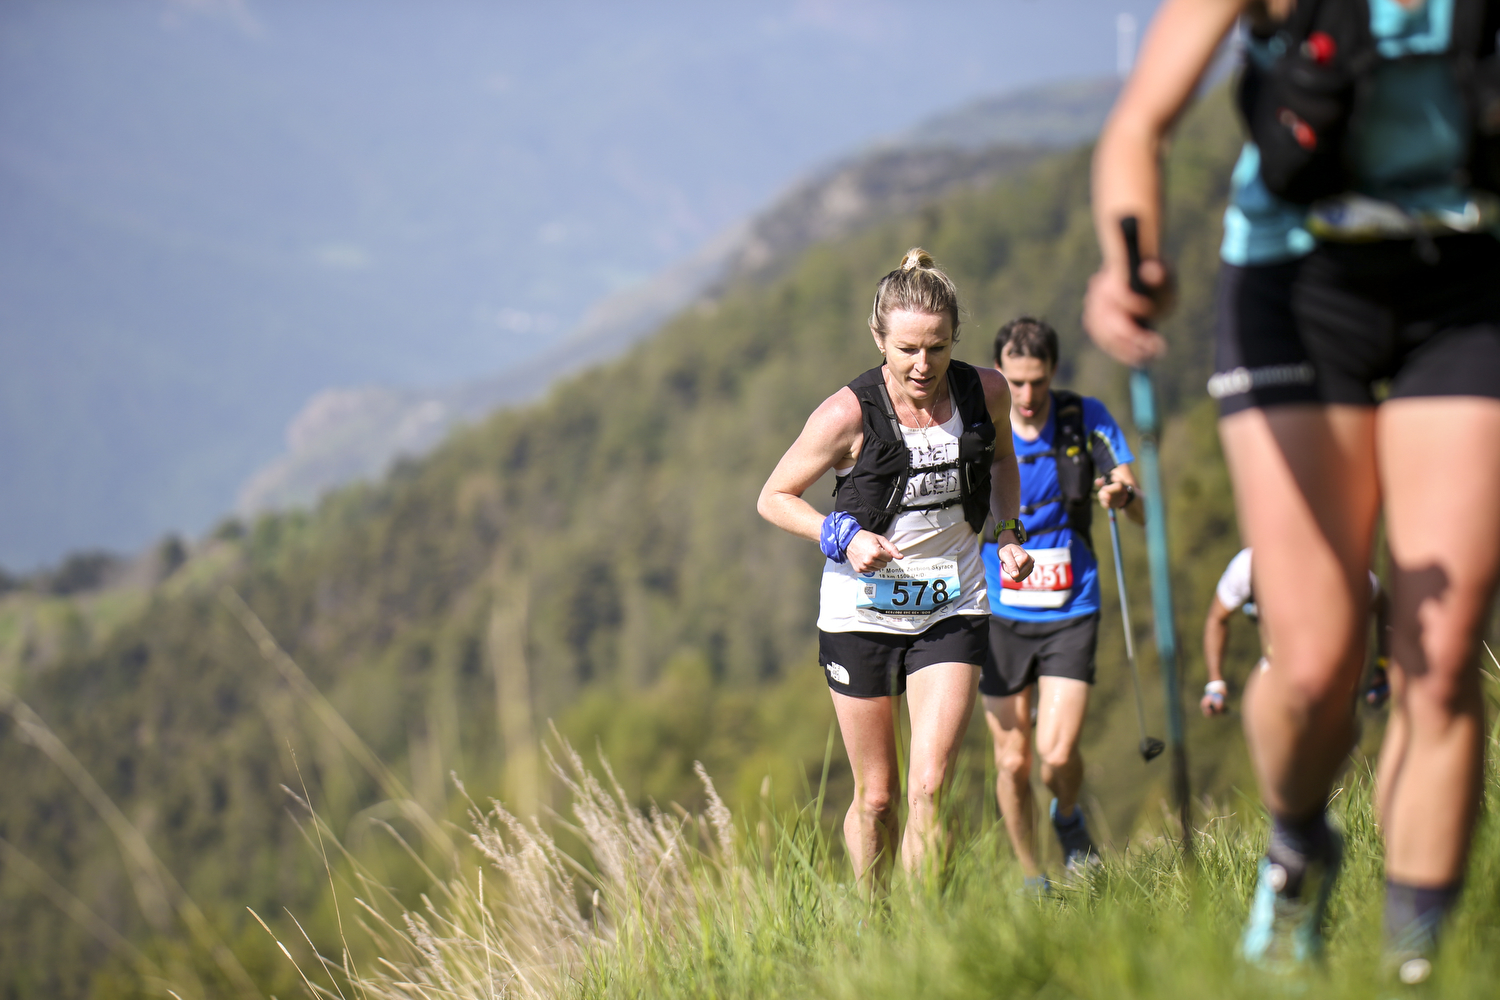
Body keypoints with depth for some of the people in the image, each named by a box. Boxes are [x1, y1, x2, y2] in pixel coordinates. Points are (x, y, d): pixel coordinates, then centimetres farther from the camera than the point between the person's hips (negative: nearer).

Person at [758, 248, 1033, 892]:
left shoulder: (986, 392, -8)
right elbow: (774, 497, -4)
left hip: (952, 606, 2)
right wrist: (843, 537, -19)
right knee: (876, 797, 7)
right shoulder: (848, 414, -17)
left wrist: (1008, 533, 1)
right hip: (862, 611, -2)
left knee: (929, 785, -14)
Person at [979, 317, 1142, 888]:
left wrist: (1124, 495, -30)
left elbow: (1143, 512, -8)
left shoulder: (1087, 420, -4)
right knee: (1013, 761, 1)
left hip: (1070, 612, -1)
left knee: (1058, 752, -15)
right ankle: (1030, 879, 21)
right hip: (1001, 615, 1)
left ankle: (1068, 819, 19)